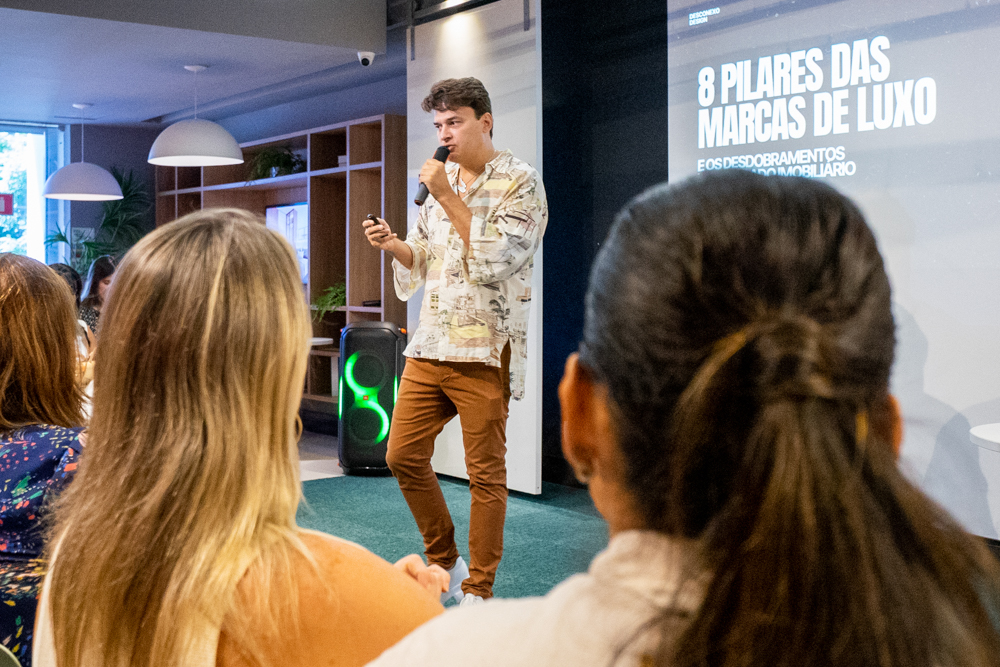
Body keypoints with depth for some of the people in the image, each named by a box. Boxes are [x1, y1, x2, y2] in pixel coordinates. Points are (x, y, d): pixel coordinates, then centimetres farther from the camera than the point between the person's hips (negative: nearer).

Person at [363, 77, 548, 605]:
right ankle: (446, 563, 26)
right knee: (403, 455, 8)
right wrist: (393, 245, 1)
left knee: (485, 474, 1)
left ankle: (478, 590, 14)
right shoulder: (440, 180, 14)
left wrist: (447, 197, -15)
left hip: (485, 352, -7)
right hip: (429, 344, 7)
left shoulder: (521, 183, -5)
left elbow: (493, 261, -17)